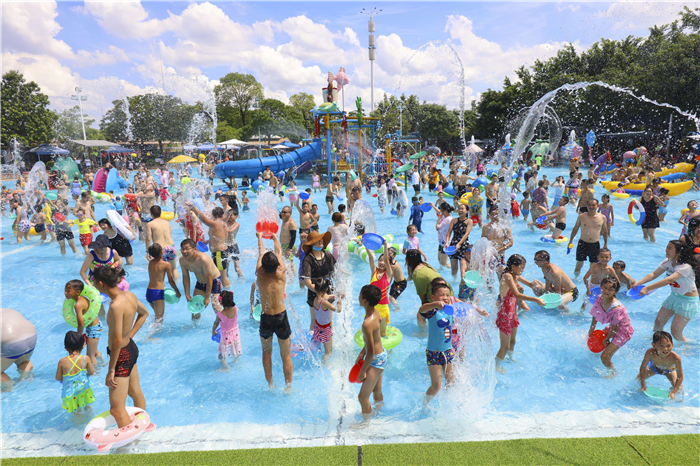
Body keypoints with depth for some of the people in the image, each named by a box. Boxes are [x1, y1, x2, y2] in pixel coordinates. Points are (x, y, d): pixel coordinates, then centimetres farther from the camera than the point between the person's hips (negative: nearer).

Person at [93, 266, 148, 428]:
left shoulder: (116, 305, -28)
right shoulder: (130, 295, -3)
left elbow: (117, 341, -27)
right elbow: (144, 313, 17)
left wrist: (111, 370, -19)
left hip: (122, 355, -10)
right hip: (132, 347, 10)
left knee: (117, 408, -3)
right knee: (136, 392, 28)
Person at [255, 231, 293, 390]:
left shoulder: (260, 274, -12)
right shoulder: (281, 274, -13)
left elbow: (261, 252, 6)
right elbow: (279, 253, 6)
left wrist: (259, 237, 23)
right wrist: (275, 237, 23)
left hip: (265, 319, 1)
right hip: (281, 318, -1)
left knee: (266, 352, 23)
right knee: (286, 355, 13)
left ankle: (270, 385, 31)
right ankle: (288, 387, 22)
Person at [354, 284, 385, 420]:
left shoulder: (367, 323, -32)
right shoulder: (375, 312, -4)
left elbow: (371, 352, -26)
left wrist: (362, 372, -14)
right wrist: (362, 353, 19)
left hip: (376, 360, -9)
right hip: (382, 355, 9)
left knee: (363, 397, 5)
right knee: (377, 391, 29)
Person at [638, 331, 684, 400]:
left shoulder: (675, 358, -44)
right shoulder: (650, 353, -42)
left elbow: (680, 377, -32)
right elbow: (642, 368, -27)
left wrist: (673, 392, -37)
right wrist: (643, 385, -28)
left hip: (670, 369, -1)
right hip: (654, 367, 1)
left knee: (679, 389, -12)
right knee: (639, 378, -3)